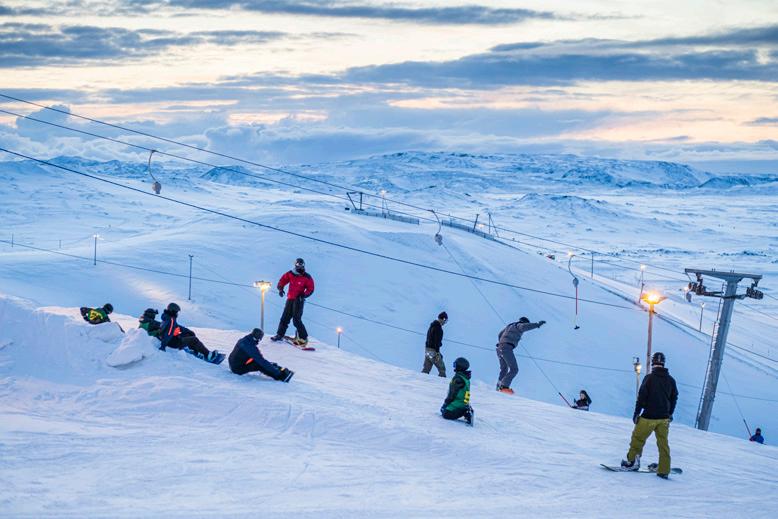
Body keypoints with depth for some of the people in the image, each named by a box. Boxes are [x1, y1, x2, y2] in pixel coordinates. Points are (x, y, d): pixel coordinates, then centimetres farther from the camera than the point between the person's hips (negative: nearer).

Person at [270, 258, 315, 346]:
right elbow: (282, 281, 12)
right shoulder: (290, 274, 3)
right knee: (285, 317, 10)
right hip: (290, 299, 4)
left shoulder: (307, 277, -6)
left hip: (299, 300, -4)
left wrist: (304, 295, -19)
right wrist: (280, 288, -6)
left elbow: (310, 289, -3)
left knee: (296, 320, -12)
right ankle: (280, 335, 23)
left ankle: (303, 338, -6)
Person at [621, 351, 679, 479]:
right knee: (663, 443, 9)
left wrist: (636, 413, -4)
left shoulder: (649, 378, -11)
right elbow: (674, 398, 12)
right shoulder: (671, 380, 4)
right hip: (664, 418, 5)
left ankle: (632, 461, 15)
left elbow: (641, 397, -11)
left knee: (638, 438, 11)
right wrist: (669, 415, 24)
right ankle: (664, 470, 8)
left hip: (649, 417, -4)